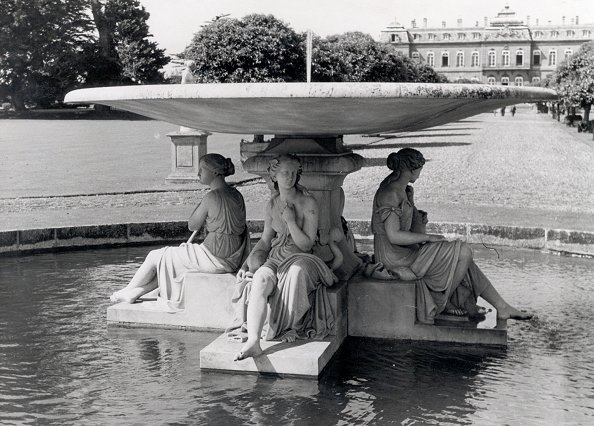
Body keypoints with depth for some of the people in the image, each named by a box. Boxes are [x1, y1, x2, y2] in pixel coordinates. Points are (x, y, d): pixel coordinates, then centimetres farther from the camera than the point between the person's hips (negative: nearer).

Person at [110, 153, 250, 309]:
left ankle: (127, 291, 32)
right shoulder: (237, 195, 7)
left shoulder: (212, 197, -17)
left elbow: (192, 226, -6)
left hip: (215, 258, -8)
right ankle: (135, 293, 32)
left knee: (156, 256, 11)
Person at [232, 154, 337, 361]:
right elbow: (265, 241, 17)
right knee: (260, 281, -30)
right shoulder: (272, 204, 11)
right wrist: (246, 264, 7)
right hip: (276, 258, 4)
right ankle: (253, 341, -45)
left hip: (301, 258, -3)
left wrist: (291, 221, -17)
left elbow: (306, 244, -6)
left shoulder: (308, 203, -4)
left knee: (296, 273, -40)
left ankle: (293, 327, -20)